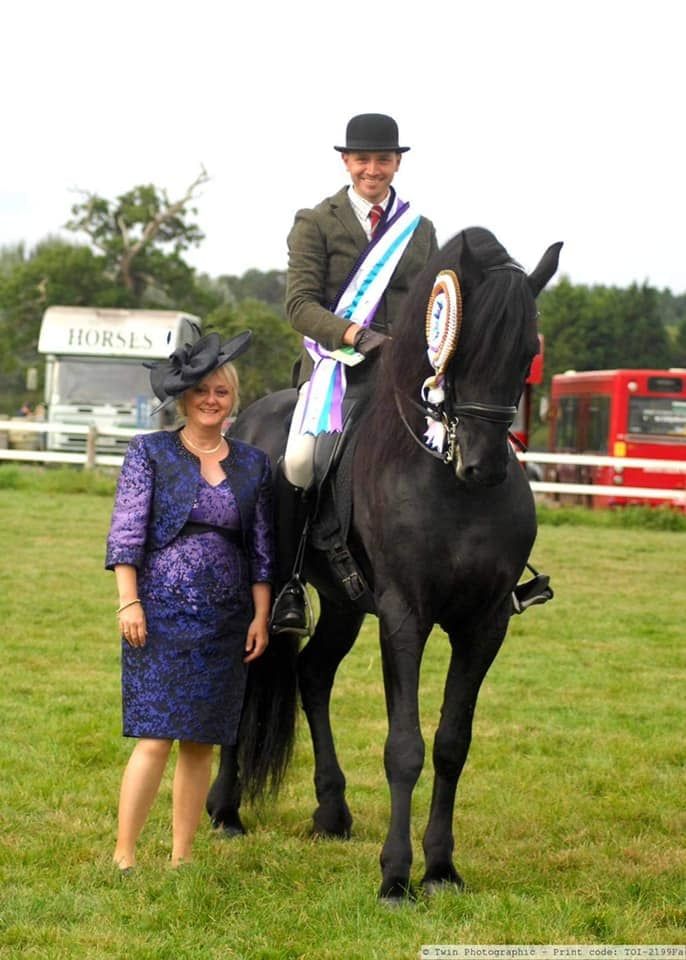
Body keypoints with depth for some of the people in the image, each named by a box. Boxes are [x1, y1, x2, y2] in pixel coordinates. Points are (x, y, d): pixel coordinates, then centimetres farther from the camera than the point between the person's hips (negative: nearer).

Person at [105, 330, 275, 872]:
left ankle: (181, 857, 13)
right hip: (161, 610, -4)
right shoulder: (150, 453, 1)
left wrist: (261, 616, 5)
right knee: (155, 738, -10)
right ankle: (124, 856, -5)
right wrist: (129, 600, -11)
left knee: (202, 741, 6)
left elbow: (262, 548, 11)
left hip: (225, 620, 4)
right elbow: (126, 530, -3)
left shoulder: (253, 464, 10)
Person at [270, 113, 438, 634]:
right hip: (333, 358, -3)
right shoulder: (315, 222, 6)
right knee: (300, 459, -27)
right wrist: (355, 335, -20)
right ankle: (289, 585, -10)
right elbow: (300, 303, -4)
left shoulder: (420, 230, 17)